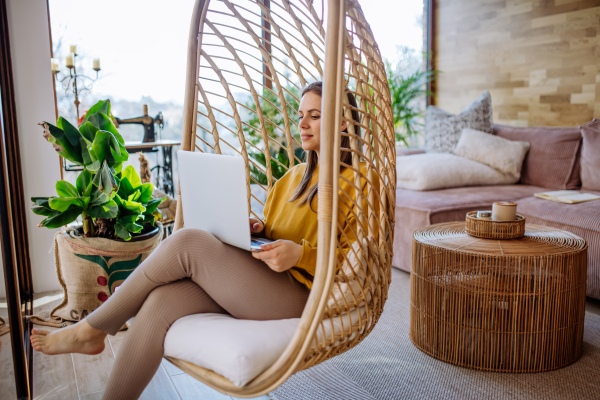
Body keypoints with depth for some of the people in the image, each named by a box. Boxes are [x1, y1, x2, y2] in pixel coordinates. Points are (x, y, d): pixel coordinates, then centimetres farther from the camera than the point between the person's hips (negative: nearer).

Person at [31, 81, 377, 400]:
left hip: (300, 296, -7)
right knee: (161, 301, -20)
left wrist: (301, 254, -21)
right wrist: (259, 229, 6)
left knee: (187, 242, -21)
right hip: (260, 281, 7)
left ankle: (93, 330, -2)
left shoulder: (359, 180, -1)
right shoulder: (295, 176, 22)